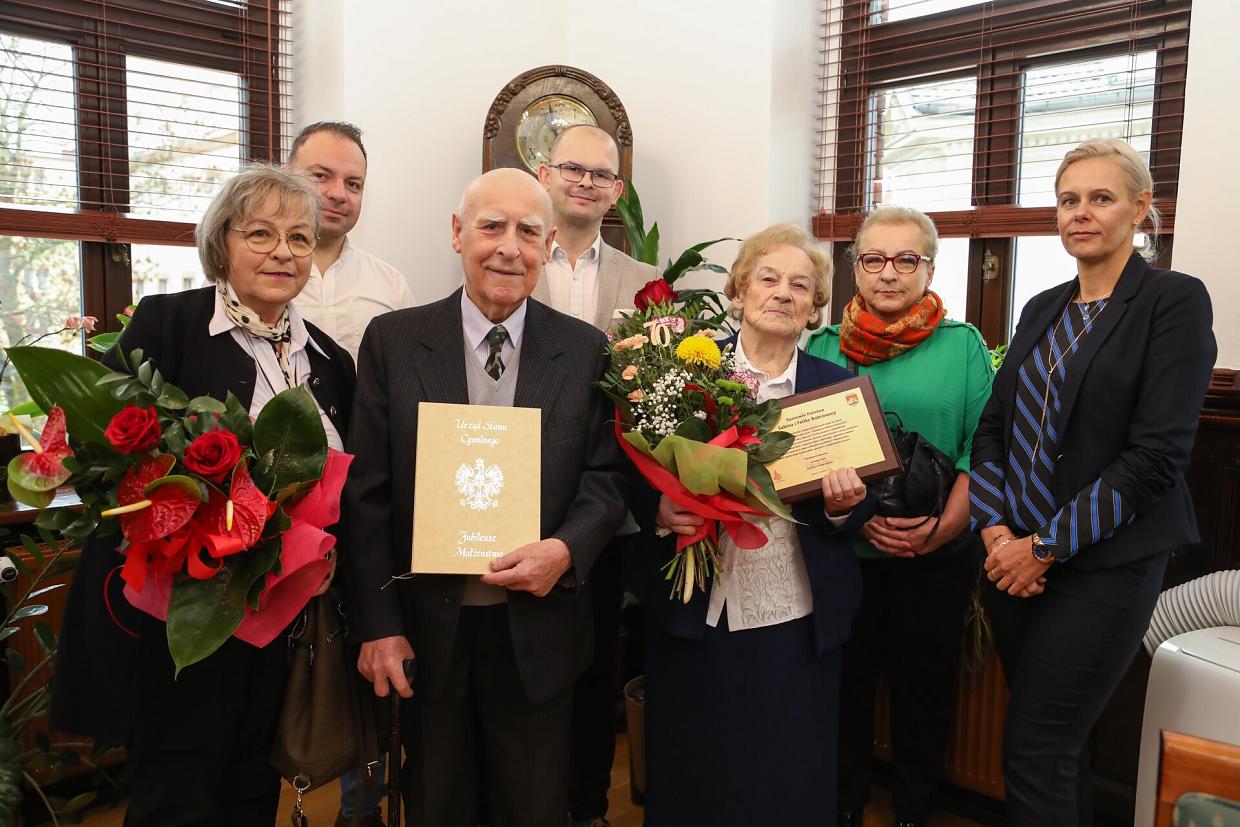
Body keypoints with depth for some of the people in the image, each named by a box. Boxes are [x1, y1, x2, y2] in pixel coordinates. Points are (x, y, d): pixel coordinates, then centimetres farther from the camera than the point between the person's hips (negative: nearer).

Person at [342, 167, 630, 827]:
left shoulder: (586, 351, -1)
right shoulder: (392, 341, -3)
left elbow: (606, 475, 0)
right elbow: (367, 494, -4)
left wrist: (568, 549, -20)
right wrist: (378, 625, -7)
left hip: (538, 629, 0)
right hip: (425, 629, 0)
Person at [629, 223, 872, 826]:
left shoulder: (836, 386, 4)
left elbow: (855, 511, 8)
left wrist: (844, 504, -14)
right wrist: (660, 512, -18)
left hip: (795, 620, 1)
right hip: (693, 616, -1)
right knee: (692, 777, 12)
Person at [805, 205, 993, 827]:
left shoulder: (963, 344, 0)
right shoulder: (824, 346, 2)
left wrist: (942, 526, -16)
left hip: (939, 558, 0)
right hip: (843, 549, 1)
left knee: (925, 683, 12)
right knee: (846, 680, 12)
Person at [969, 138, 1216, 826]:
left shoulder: (1174, 300, -7)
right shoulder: (1042, 310, 13)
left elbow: (1156, 454, -15)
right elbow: (994, 425, 9)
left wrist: (1048, 546, -15)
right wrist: (996, 528, -6)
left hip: (1103, 563, -5)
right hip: (1013, 555, 6)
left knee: (1035, 749, -3)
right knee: (1058, 738, 15)